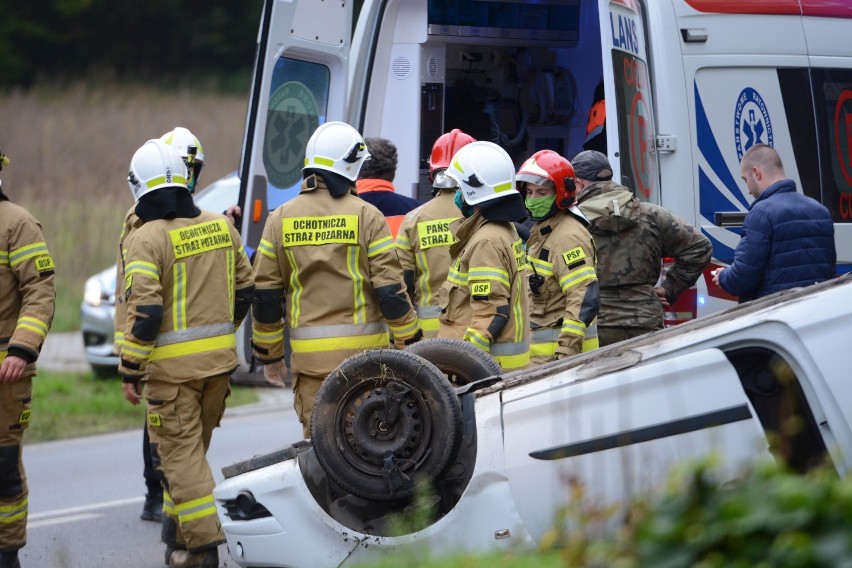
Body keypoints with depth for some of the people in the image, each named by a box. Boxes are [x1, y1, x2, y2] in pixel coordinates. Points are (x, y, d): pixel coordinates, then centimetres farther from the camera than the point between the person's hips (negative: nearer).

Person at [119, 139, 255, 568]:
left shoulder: (146, 239, -14)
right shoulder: (221, 227, 6)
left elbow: (144, 311, -19)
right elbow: (244, 289, 14)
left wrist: (130, 371, -11)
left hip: (173, 364, -6)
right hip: (219, 361, 6)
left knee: (180, 453, -1)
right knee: (192, 448, 19)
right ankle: (178, 532, 27)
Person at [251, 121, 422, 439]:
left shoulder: (280, 220, 4)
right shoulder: (366, 216, -5)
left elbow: (265, 295, 5)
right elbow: (391, 290, -6)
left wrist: (268, 353, 16)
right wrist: (411, 343, 4)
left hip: (309, 353, 2)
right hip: (364, 351, -2)